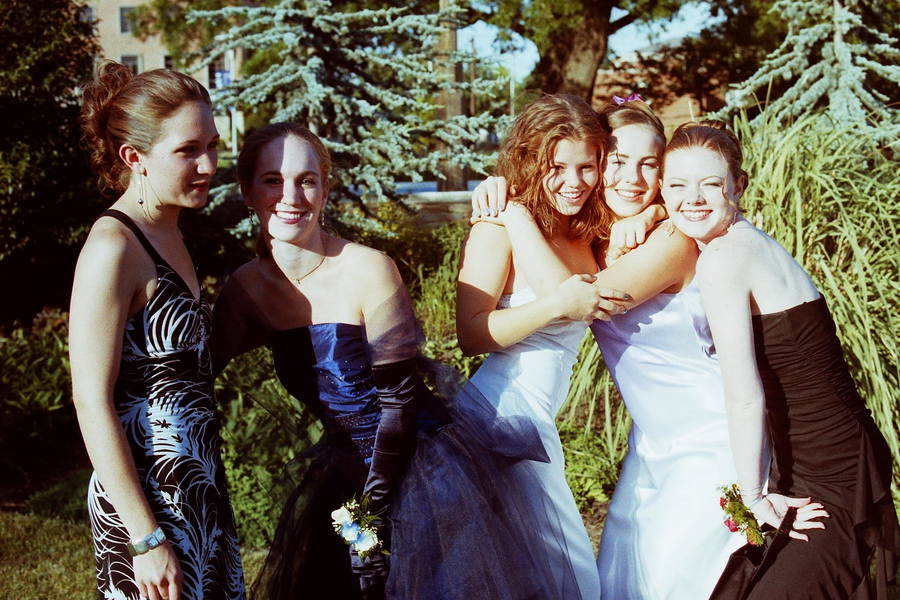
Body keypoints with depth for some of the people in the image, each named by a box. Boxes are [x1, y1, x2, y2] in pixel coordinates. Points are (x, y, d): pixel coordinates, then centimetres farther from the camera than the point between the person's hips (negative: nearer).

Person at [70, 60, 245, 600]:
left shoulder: (168, 236, 10)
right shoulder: (114, 248, -17)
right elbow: (92, 400, -19)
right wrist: (146, 538, -19)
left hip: (198, 490, 9)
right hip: (149, 498, -8)